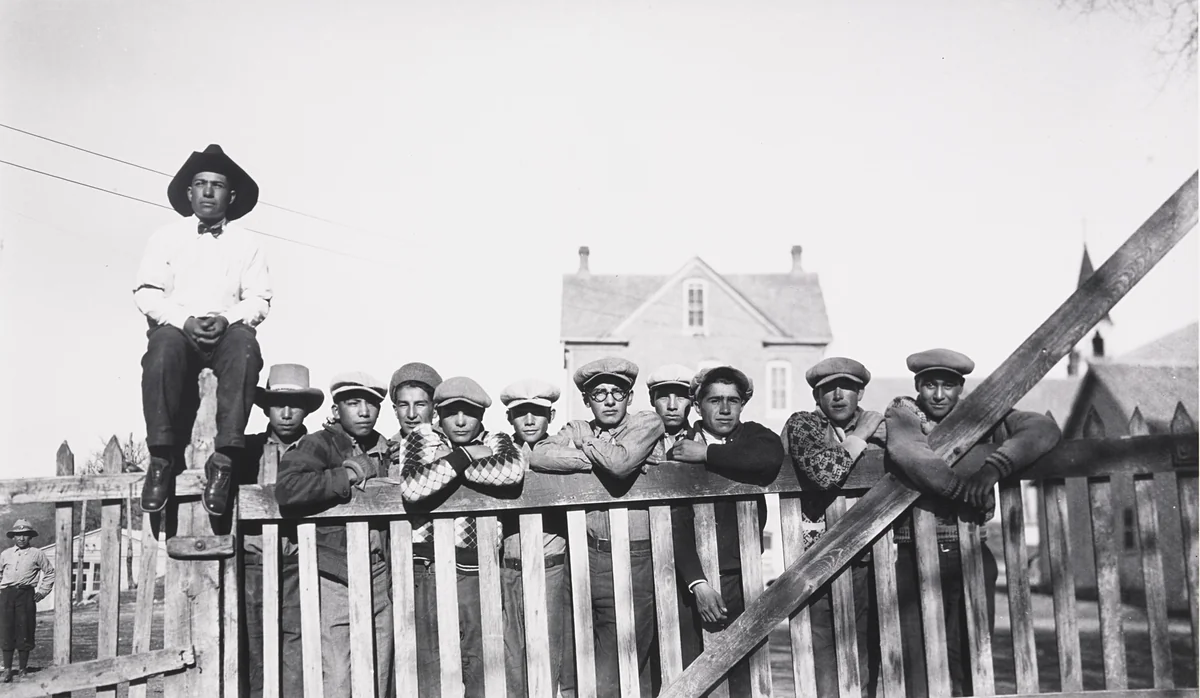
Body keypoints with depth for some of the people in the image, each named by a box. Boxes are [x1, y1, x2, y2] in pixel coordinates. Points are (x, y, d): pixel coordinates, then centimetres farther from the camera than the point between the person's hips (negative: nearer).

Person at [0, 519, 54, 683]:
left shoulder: (37, 554, 6)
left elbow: (49, 572, 12)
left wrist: (43, 591, 5)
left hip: (26, 595, -2)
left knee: (24, 633, -1)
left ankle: (23, 669, 10)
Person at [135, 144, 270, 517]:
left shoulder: (246, 244, 13)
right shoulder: (167, 237, 12)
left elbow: (258, 300, 4)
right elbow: (147, 293, 3)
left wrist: (226, 319, -17)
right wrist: (185, 321, -15)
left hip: (228, 331, 0)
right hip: (176, 328, 0)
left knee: (245, 346, -35)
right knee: (165, 345, -36)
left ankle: (224, 458, -37)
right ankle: (162, 458, -31)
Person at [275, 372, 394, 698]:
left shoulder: (384, 450, 13)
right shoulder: (319, 444, -5)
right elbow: (286, 489, -24)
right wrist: (347, 476, -20)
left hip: (379, 582, 6)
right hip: (334, 582, -5)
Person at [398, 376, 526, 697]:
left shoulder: (496, 442, 7)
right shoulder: (422, 440, 4)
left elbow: (513, 470, -18)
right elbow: (412, 487, -16)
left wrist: (451, 464, -11)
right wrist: (465, 456, -12)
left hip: (474, 565, 1)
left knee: (479, 658, 4)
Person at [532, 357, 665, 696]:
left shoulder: (648, 423, 1)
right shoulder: (577, 430, 11)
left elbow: (621, 462, -19)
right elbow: (540, 454, -9)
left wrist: (585, 443, -2)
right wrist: (595, 459, -12)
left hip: (636, 558, -4)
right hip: (590, 555, 4)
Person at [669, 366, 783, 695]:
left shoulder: (753, 436, 6)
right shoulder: (679, 452, 0)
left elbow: (771, 457, -19)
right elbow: (676, 525, -8)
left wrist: (708, 454, -14)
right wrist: (698, 582, -19)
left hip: (743, 577, 2)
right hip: (694, 580, -2)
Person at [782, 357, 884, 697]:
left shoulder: (879, 425, 12)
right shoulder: (802, 425, 1)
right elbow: (823, 472, -16)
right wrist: (859, 437, -6)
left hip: (867, 557, 3)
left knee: (867, 651, 6)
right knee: (823, 655, -5)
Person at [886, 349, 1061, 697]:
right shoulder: (902, 414, 1)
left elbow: (1045, 429, -7)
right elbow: (906, 452, -21)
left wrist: (994, 468, -21)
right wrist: (964, 488, -21)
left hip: (971, 556, 3)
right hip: (914, 556, -2)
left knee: (970, 664, 8)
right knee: (917, 667, -4)